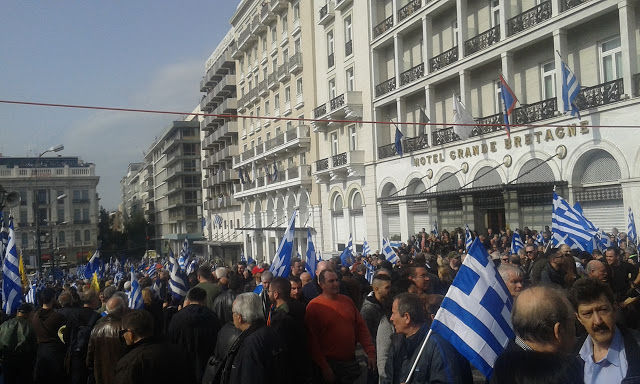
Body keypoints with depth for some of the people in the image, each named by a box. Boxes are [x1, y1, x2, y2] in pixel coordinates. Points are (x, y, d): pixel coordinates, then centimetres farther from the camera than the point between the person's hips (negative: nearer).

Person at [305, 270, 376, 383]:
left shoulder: (347, 300, 9)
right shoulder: (314, 306, -8)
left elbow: (361, 327, 10)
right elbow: (312, 340, -11)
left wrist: (370, 352, -1)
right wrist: (324, 367, -13)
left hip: (351, 362, 5)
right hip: (330, 365, -5)